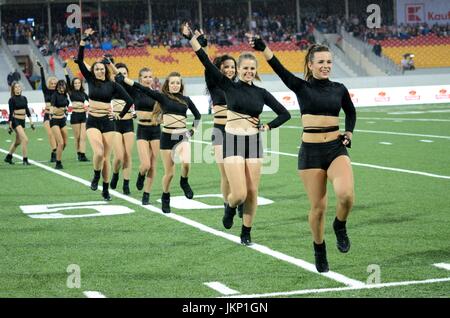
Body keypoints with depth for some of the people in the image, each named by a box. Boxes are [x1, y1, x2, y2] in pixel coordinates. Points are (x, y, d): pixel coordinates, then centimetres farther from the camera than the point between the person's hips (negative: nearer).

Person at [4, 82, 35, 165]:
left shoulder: (24, 98, 9)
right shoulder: (12, 99, -8)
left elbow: (27, 110, 13)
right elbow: (11, 112, -10)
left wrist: (31, 121, 8)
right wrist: (10, 125, -12)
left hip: (22, 121, 7)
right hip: (15, 120, -7)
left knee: (18, 141, 15)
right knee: (25, 139, -17)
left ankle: (8, 157, 30)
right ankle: (25, 159, -10)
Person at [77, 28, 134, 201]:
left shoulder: (112, 85, -1)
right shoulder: (90, 80, 2)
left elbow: (129, 100, 0)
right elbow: (80, 61, -7)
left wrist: (120, 115, 2)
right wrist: (83, 41, -13)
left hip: (107, 122, 0)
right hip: (92, 122, 0)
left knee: (106, 157, 3)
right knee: (99, 152, -21)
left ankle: (106, 189, 15)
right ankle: (96, 176, 7)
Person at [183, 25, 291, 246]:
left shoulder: (261, 93, 6)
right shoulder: (229, 86, -1)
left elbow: (284, 114, 12)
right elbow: (207, 62, -9)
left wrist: (267, 127, 1)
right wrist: (192, 39, -16)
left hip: (254, 142, 3)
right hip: (232, 141, -3)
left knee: (252, 192, 2)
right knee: (239, 194, -11)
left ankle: (246, 233, 17)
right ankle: (230, 208, 24)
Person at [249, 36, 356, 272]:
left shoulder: (339, 89, 7)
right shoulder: (301, 87, -1)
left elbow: (351, 112, 27)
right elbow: (279, 68, -18)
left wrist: (349, 133, 9)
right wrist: (262, 47, -34)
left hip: (336, 149, 1)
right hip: (310, 152, -1)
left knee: (346, 194, -26)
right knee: (318, 207, 2)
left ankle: (340, 226, 6)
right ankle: (319, 250, 27)